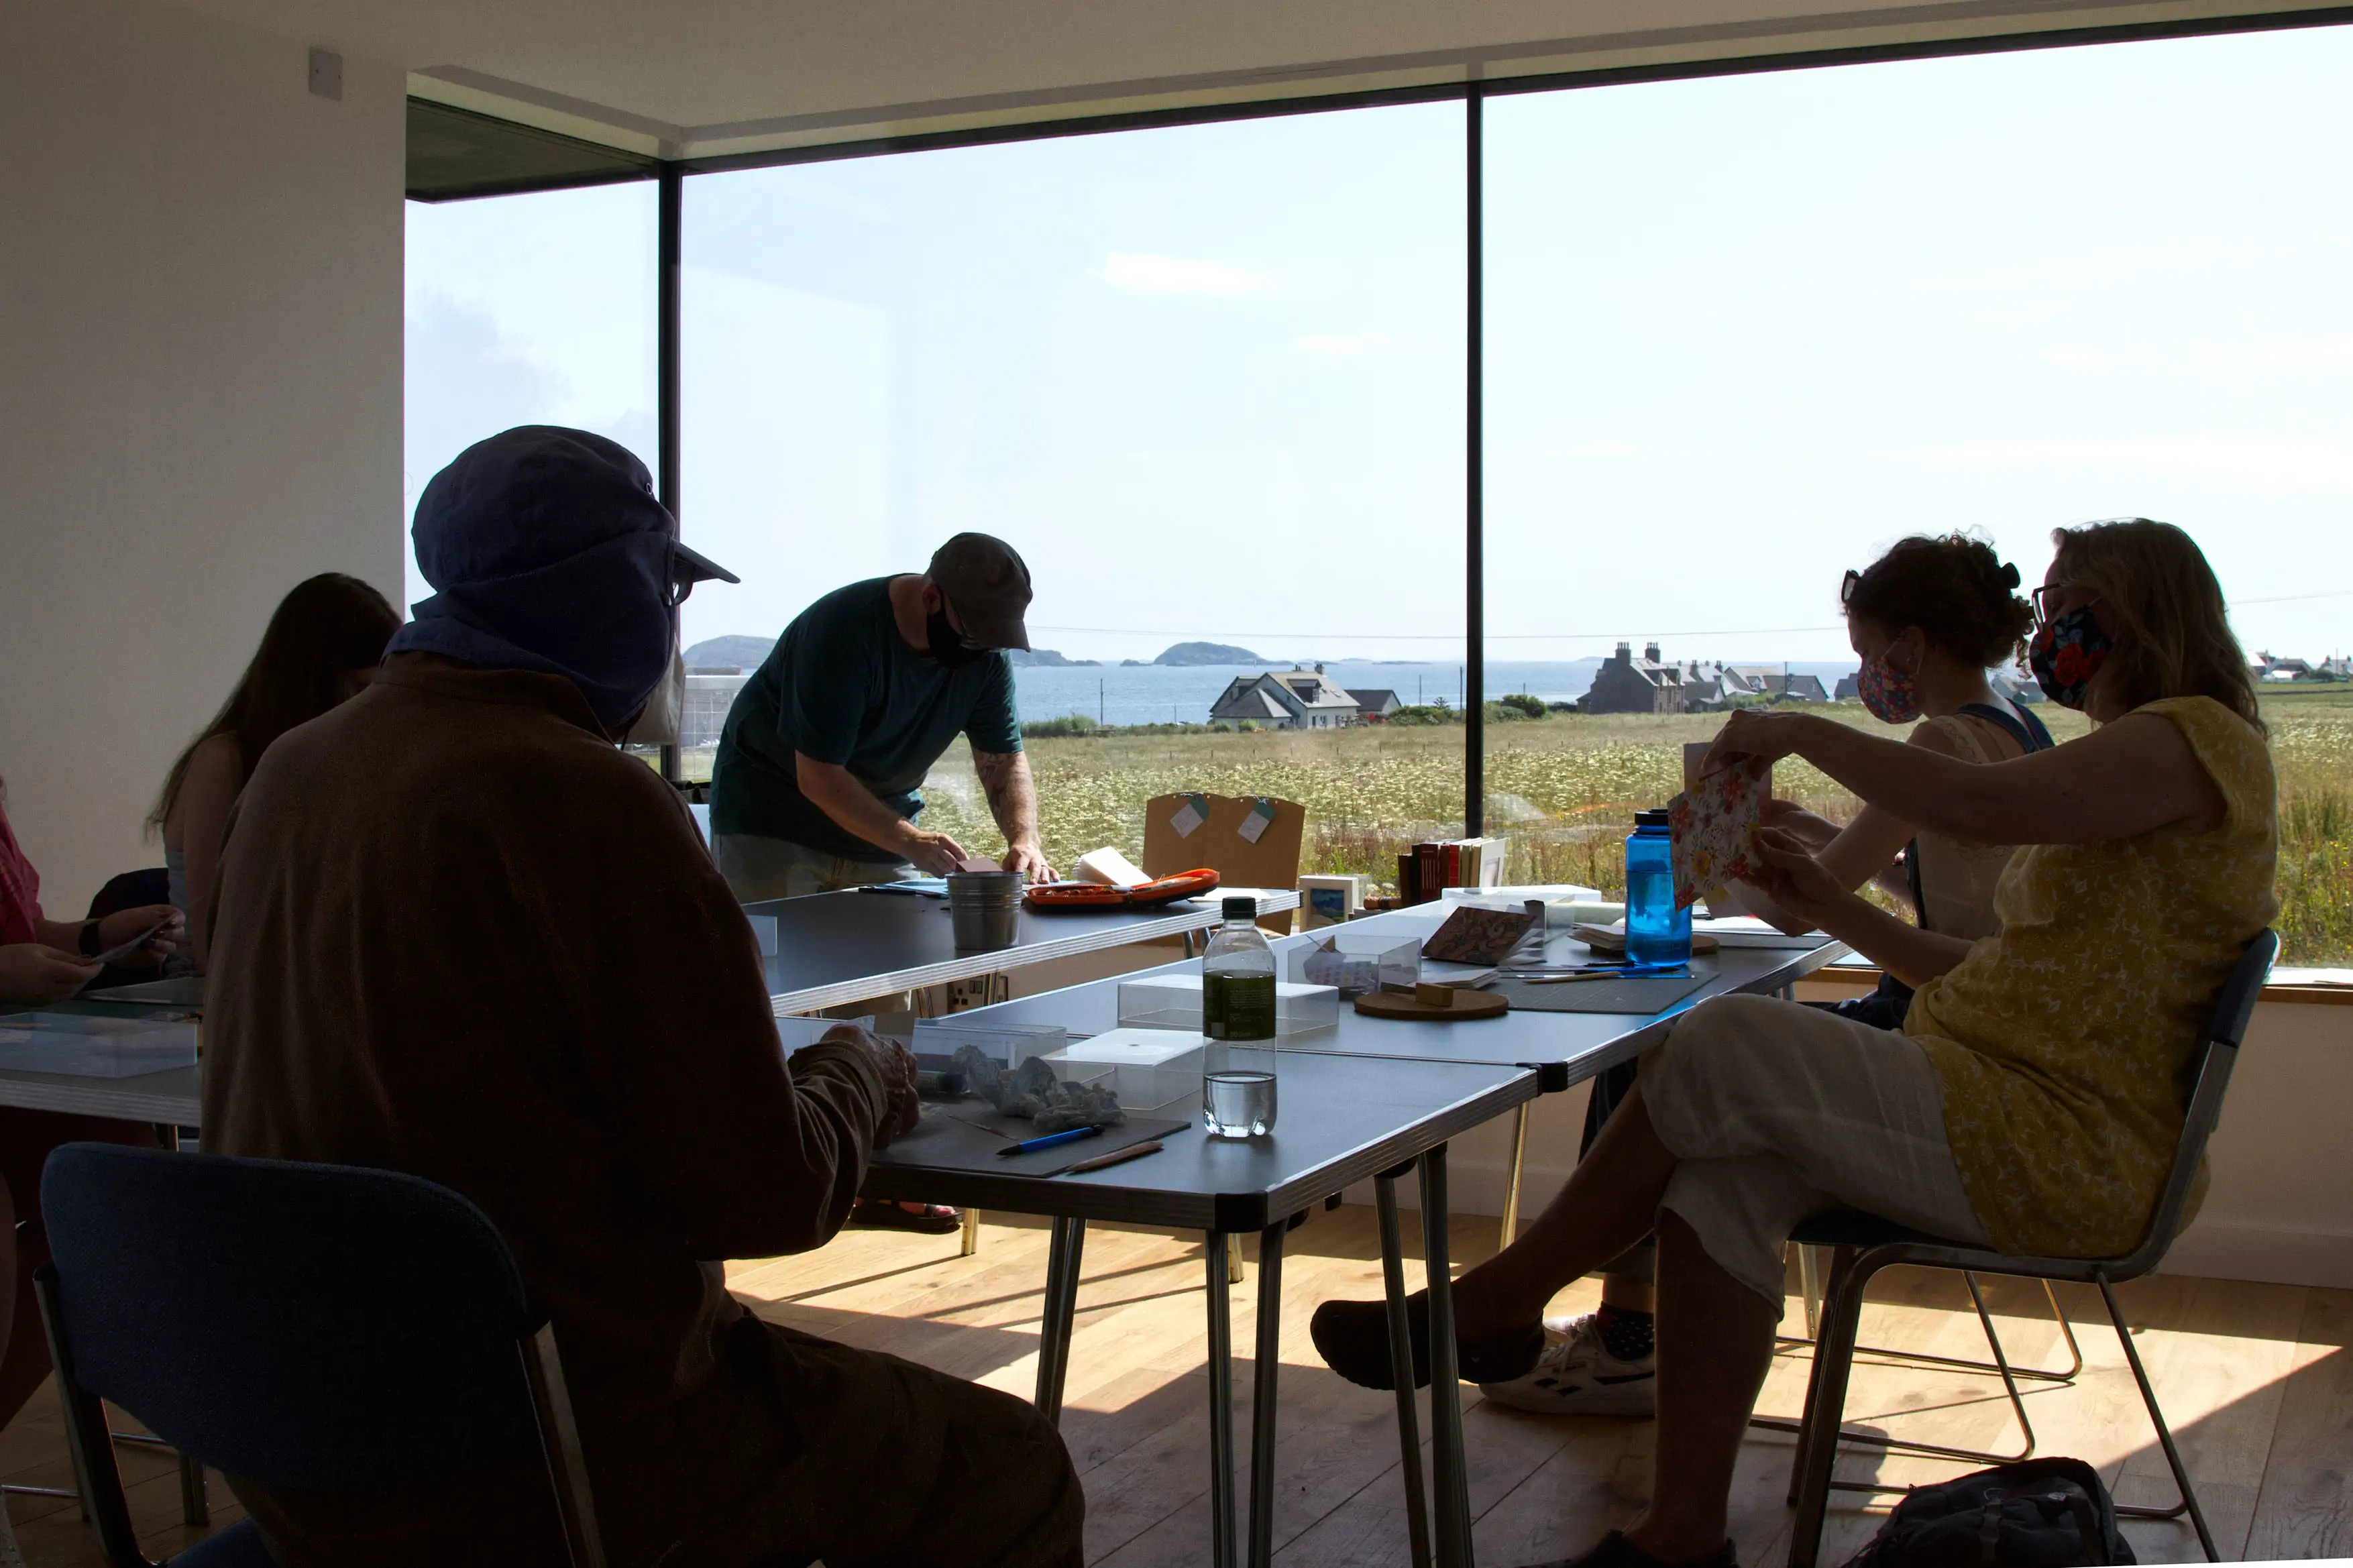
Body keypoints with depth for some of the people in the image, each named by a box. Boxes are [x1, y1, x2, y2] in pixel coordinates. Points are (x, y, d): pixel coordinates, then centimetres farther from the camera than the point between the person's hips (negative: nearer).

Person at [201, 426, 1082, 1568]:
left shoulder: (291, 773, 3)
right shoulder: (593, 802, -21)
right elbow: (765, 1197, -19)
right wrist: (858, 1076, 2)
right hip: (550, 1471, -8)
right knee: (1010, 1475, 8)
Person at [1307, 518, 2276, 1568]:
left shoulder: (2199, 736, -6)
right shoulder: (2141, 751, 27)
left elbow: (1973, 806, -24)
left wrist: (1799, 730, -11)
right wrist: (1831, 908, 15)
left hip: (2067, 1150, -10)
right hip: (1994, 1100, 10)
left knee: (1727, 1046, -22)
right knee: (1722, 1177, -13)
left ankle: (1494, 1303, -8)